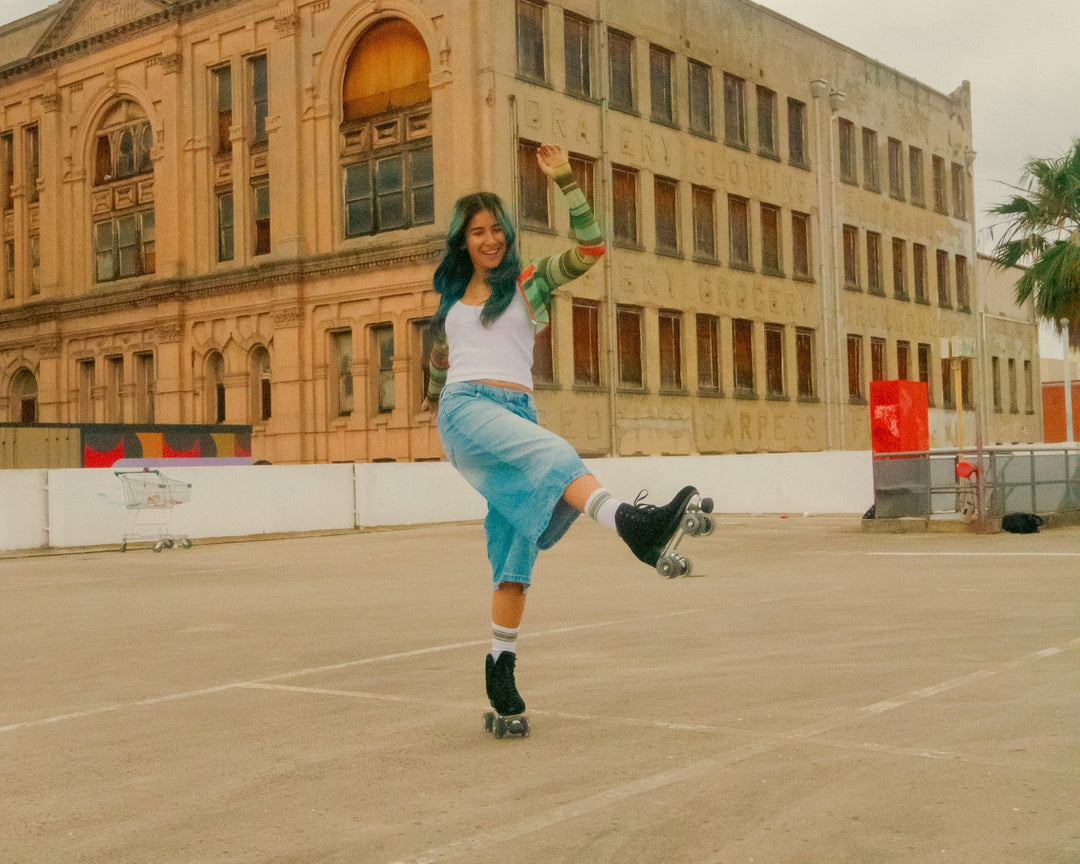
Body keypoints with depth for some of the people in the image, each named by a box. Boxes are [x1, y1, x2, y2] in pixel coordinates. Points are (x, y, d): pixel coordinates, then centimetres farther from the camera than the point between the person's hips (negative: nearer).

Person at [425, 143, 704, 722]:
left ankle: (501, 665, 3)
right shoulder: (451, 297, 21)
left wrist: (565, 180, -7)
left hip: (517, 413, 1)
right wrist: (437, 401, 43)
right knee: (552, 454, -33)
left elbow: (591, 248, -2)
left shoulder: (528, 282, 13)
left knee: (516, 550, -5)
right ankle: (631, 523, -58)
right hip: (466, 408, -1)